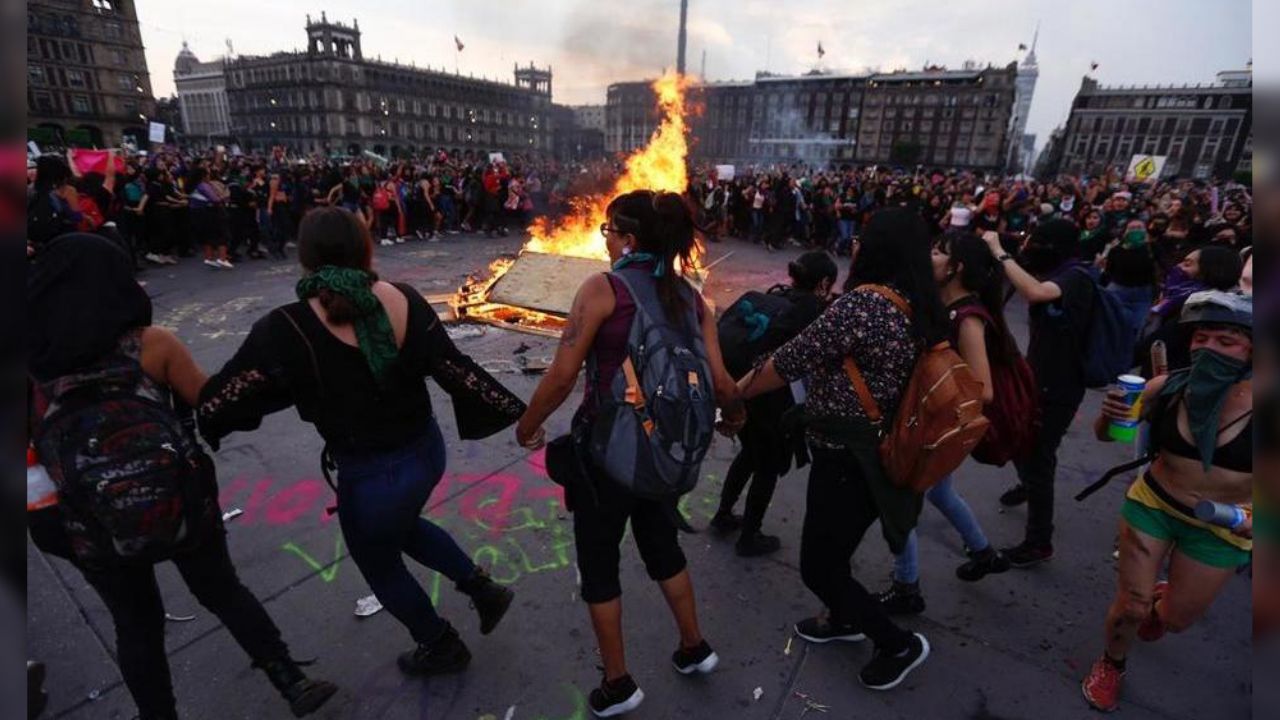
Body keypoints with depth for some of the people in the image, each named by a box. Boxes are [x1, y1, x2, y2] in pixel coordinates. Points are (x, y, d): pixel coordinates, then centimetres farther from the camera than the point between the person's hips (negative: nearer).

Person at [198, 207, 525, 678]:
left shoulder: (285, 330, -21)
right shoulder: (405, 301, -11)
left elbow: (215, 400, -10)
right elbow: (458, 372, -8)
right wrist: (517, 411, 3)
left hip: (372, 476, -5)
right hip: (426, 449, 5)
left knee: (380, 566, 26)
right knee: (400, 525, 37)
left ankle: (442, 647, 46)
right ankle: (482, 588, 37)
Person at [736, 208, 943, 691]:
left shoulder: (862, 303, -24)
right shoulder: (922, 311, 2)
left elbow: (791, 362, -20)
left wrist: (733, 393, -6)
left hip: (849, 459, -9)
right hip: (879, 453, 9)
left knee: (818, 567, 9)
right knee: (829, 547, 28)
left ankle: (900, 644, 26)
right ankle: (845, 619, 49)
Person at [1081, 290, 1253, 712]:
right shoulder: (1167, 388, -16)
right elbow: (1105, 436, -4)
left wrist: (1255, 515, -26)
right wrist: (1109, 414, -26)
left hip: (1220, 529, 0)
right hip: (1151, 504, 0)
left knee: (1177, 620, 16)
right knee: (1129, 607, 4)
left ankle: (1162, 600, 54)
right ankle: (1111, 665, 34)